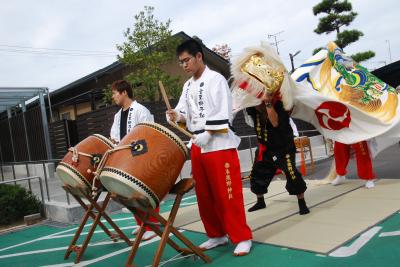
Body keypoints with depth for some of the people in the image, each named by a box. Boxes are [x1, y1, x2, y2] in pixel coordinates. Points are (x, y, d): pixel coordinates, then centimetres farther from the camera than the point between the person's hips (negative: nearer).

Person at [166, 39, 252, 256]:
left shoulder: (216, 79, -5)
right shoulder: (188, 86, 18)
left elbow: (223, 113, -13)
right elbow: (186, 113, 15)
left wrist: (208, 134, -22)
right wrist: (177, 115, -7)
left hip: (219, 144, -7)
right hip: (197, 146, 7)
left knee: (227, 194, -5)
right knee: (204, 194, 11)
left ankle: (242, 238, 8)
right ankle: (217, 235, 25)